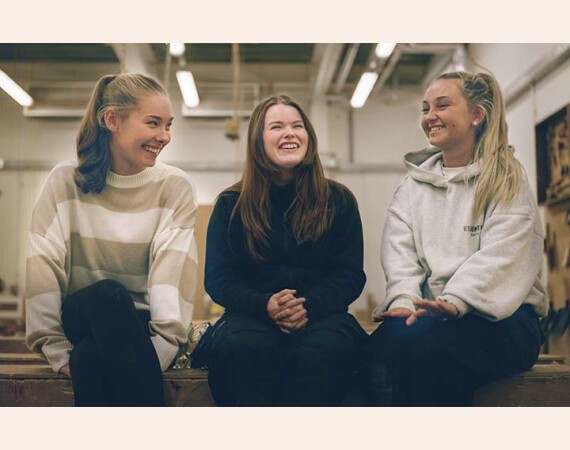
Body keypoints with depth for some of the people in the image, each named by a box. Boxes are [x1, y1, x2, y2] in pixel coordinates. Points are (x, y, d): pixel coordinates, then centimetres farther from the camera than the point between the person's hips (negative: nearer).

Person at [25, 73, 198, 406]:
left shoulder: (175, 187, 0)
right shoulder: (67, 180, 0)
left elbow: (173, 273, -12)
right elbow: (42, 267, -6)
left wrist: (160, 349, -24)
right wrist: (56, 349, -14)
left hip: (142, 327, 0)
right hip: (81, 320, 1)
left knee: (90, 357, -33)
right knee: (106, 294, -33)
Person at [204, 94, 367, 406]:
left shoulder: (339, 201, 14)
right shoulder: (230, 205, 14)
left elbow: (349, 275, 8)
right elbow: (217, 279, 6)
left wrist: (309, 307, -14)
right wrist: (264, 305, -15)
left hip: (319, 316, 0)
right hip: (251, 316, 0)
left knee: (326, 349, -36)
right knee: (244, 346, -36)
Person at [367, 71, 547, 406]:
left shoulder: (506, 180, 6)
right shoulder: (414, 184, 19)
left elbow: (498, 256, -10)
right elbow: (399, 252, 4)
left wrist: (453, 301, -27)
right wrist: (403, 299, -17)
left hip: (499, 317, -3)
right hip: (429, 312, 3)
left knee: (425, 339, -36)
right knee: (387, 340, -33)